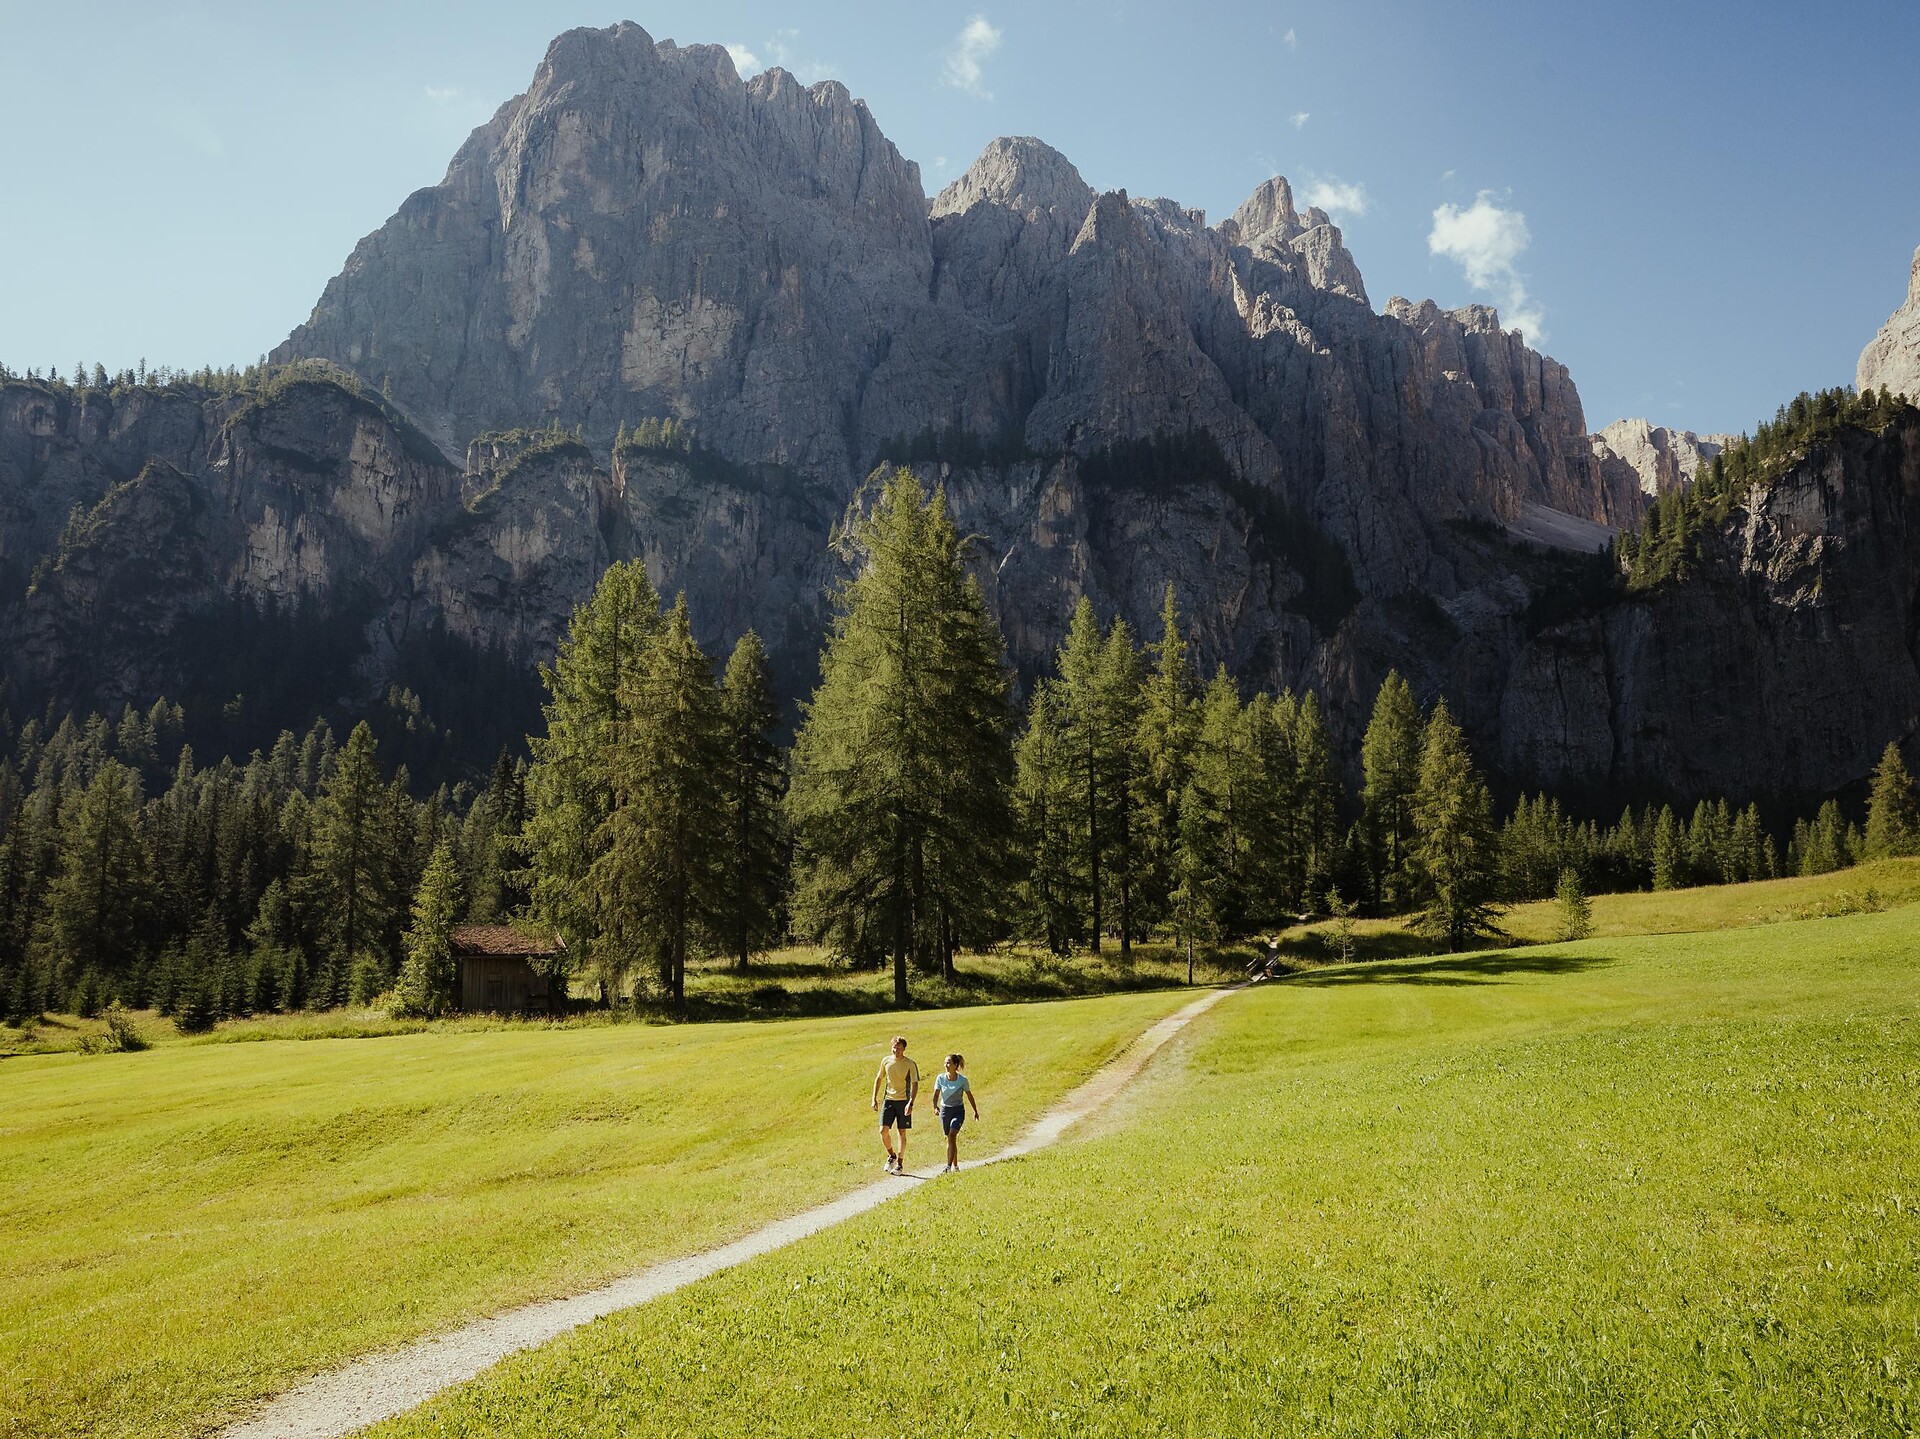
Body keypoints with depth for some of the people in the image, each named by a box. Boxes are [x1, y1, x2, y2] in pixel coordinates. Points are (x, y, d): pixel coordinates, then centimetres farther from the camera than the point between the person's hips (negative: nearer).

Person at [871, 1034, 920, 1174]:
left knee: (902, 1133, 3)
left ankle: (900, 1164, 14)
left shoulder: (910, 1064, -7)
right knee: (883, 1131, -8)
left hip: (903, 1101, -3)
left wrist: (910, 1103, -19)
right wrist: (874, 1098, 9)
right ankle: (891, 1156, 16)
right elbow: (879, 1079, 15)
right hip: (889, 1100, 3)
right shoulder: (886, 1061, 3)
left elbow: (915, 1084, -8)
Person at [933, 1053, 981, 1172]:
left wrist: (975, 1111, 12)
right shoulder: (940, 1078, -7)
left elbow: (969, 1095, 2)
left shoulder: (962, 1080, -11)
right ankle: (955, 1165, 25)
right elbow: (936, 1094, -7)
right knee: (950, 1139, 10)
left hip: (958, 1111, -3)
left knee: (952, 1136, -18)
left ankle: (949, 1166, -19)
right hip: (945, 1110, 3)